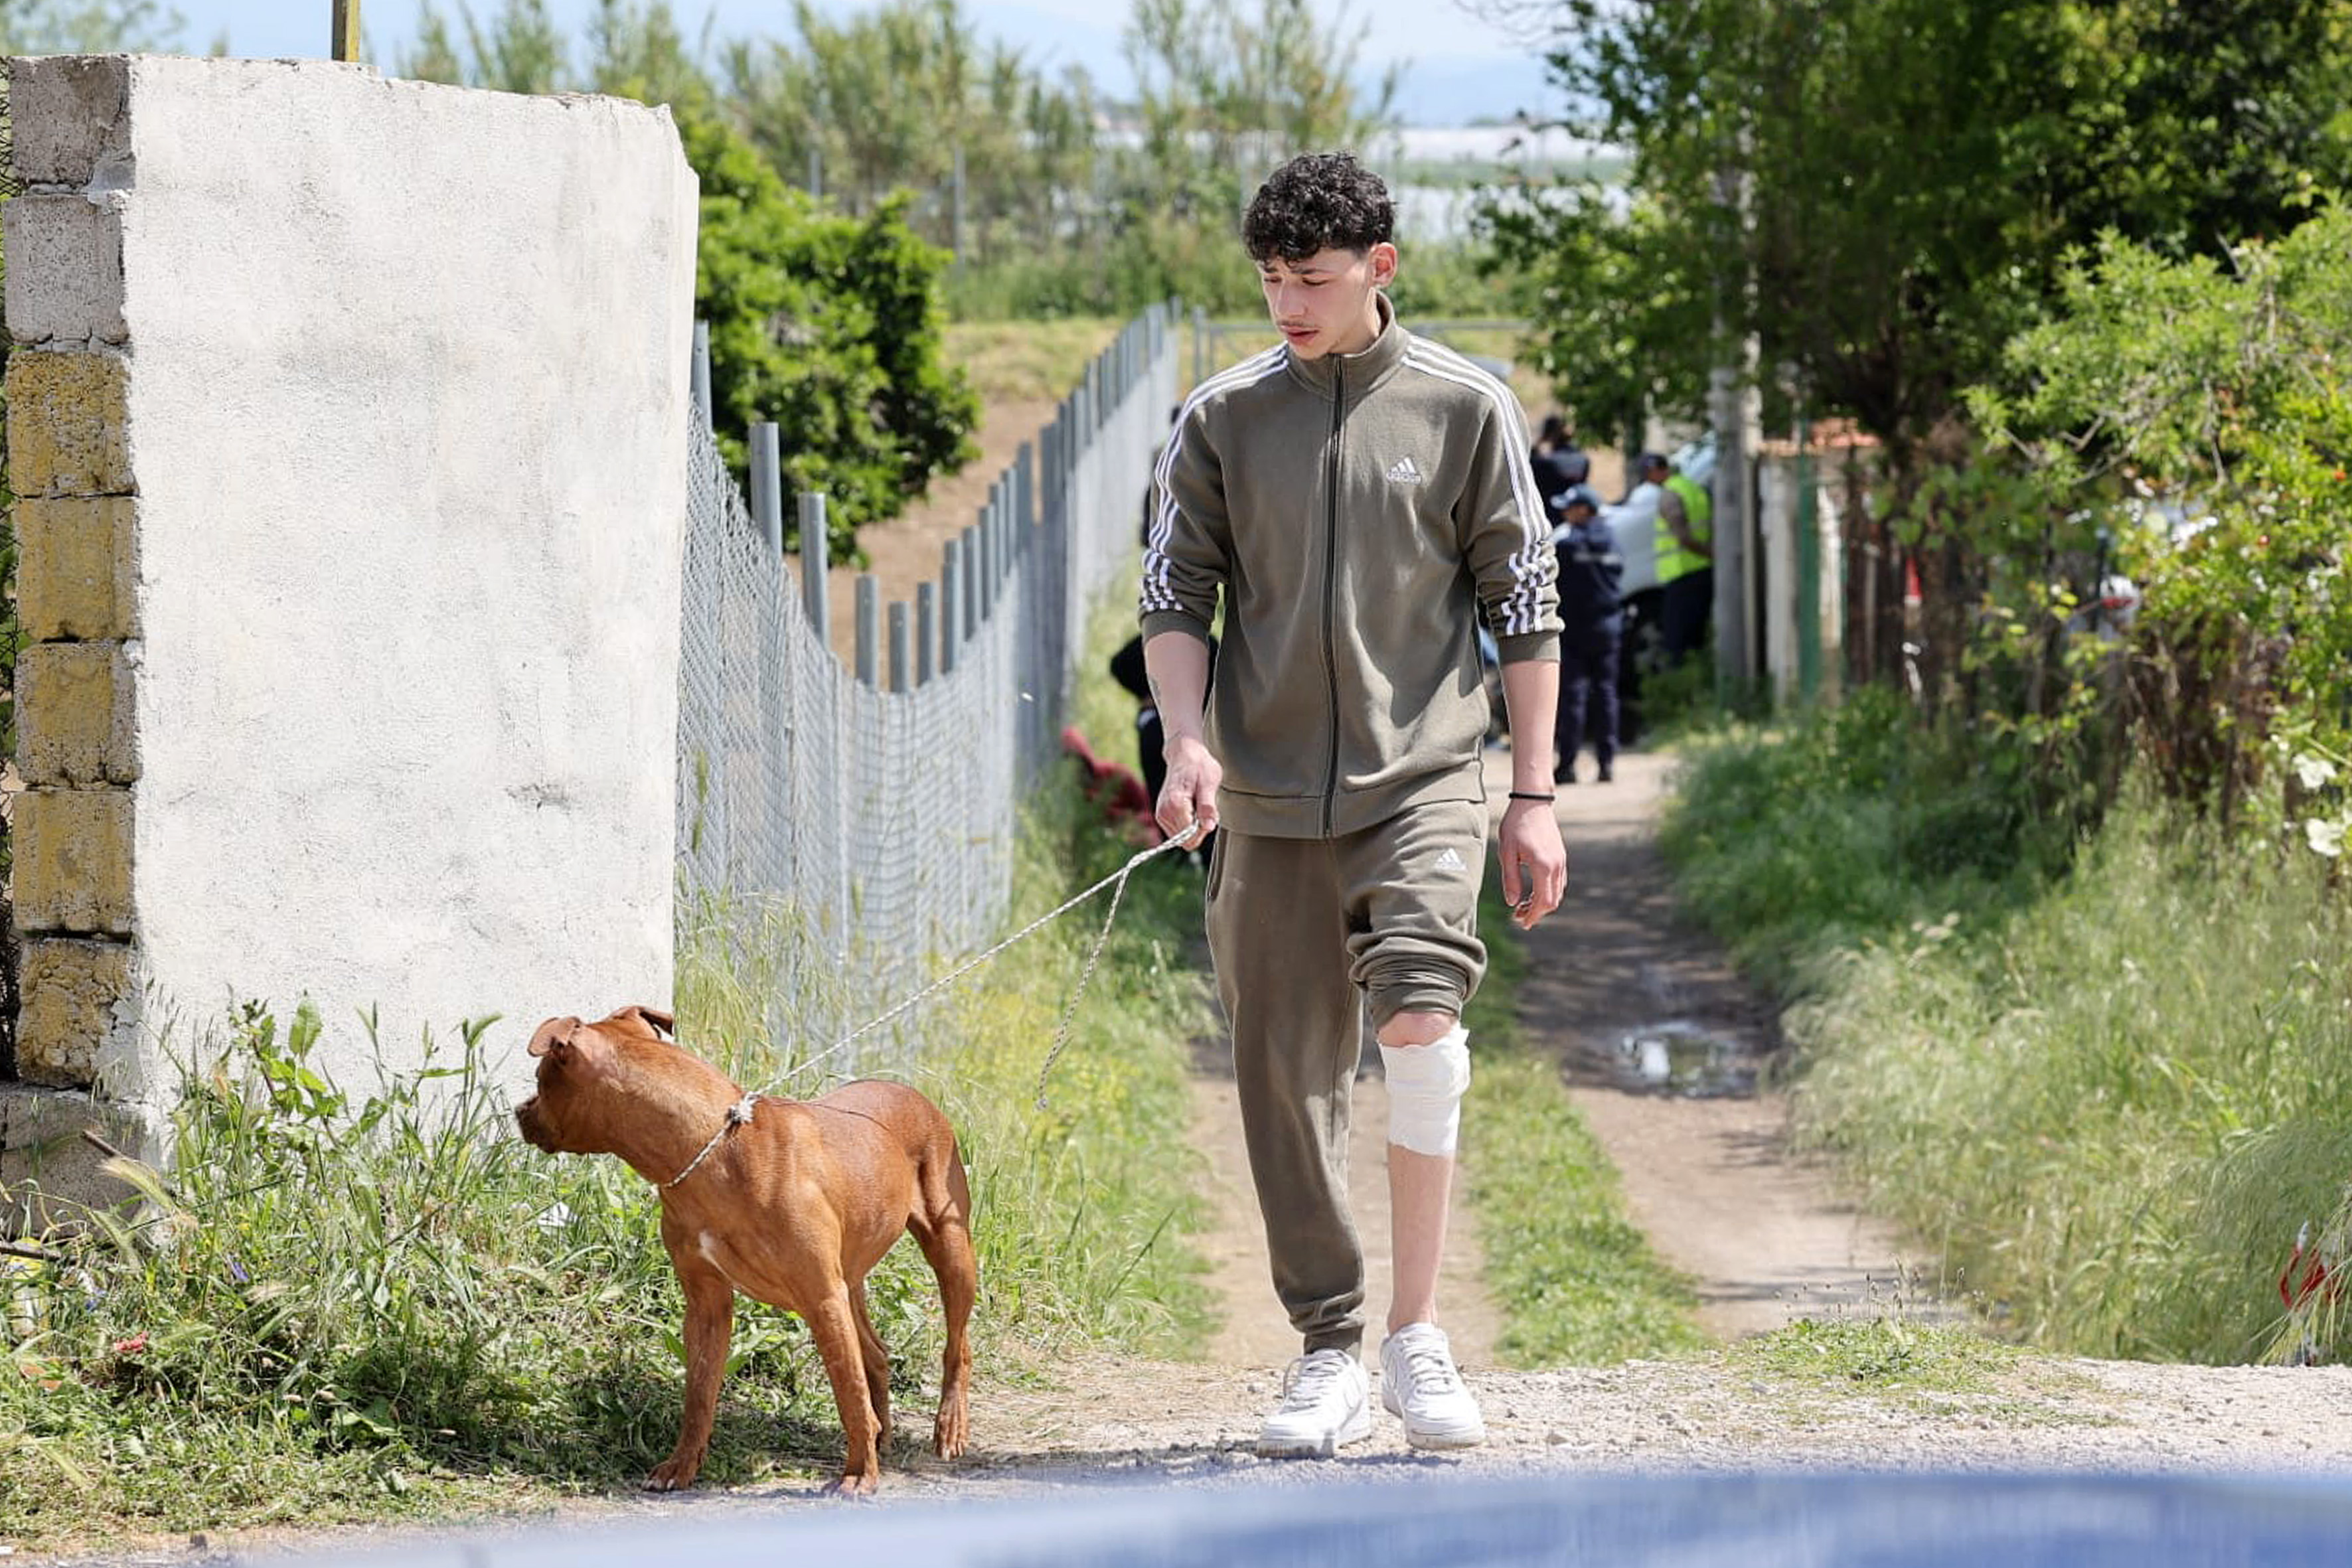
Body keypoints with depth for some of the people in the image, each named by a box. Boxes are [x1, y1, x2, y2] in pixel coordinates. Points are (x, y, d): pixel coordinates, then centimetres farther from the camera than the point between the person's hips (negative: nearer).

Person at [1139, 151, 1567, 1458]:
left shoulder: (1466, 409, 3)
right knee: (1288, 1076, 2)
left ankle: (1419, 1333, -11)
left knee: (1419, 1021, -22)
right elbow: (1176, 596, 9)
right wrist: (1190, 743, -8)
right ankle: (1330, 1355, 13)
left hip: (1422, 776, -2)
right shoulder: (1223, 419, 8)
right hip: (1269, 800, 3)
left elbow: (1526, 609, 6)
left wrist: (1536, 797, 2)